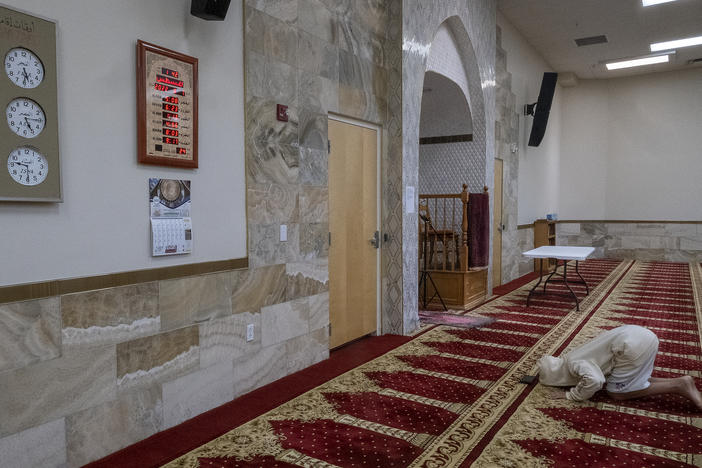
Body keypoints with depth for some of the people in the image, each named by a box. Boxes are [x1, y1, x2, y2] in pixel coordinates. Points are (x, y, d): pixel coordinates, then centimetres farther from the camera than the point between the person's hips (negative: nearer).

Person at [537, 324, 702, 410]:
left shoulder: (573, 364, -9)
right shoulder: (570, 357, 18)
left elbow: (594, 380, -28)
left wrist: (571, 395, -13)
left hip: (634, 346, -10)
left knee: (616, 392, 2)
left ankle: (678, 385, -2)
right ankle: (680, 383, 11)